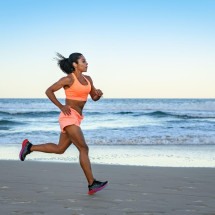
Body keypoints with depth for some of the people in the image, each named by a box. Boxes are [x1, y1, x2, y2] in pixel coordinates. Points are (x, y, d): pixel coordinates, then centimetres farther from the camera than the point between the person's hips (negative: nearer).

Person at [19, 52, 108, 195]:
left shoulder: (88, 79, 11)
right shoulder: (68, 79, -10)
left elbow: (94, 97, 18)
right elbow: (49, 91, -6)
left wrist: (99, 94, -5)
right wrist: (61, 107, -12)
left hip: (76, 118, 9)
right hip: (69, 117, -9)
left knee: (60, 149, 16)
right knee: (84, 149, -12)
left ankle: (29, 147, 29)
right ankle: (92, 184, -10)